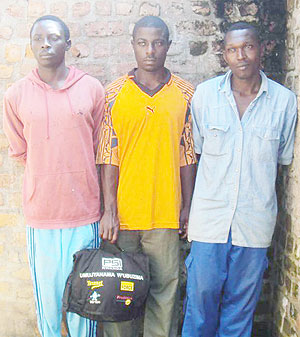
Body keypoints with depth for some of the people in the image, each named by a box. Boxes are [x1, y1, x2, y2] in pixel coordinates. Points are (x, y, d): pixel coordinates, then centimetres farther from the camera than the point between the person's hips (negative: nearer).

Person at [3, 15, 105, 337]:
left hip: (84, 211, 0)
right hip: (40, 213, 0)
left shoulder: (92, 89, 0)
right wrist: (48, 176, 6)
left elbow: (100, 150, 7)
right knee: (46, 294, 11)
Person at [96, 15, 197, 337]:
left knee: (164, 291, 9)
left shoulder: (185, 94, 3)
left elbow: (188, 155, 6)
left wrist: (187, 207, 4)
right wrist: (109, 210, -7)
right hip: (122, 212, 0)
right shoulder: (115, 93, 0)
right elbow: (108, 156, -2)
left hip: (165, 213, 1)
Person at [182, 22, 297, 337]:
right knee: (201, 297, 7)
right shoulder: (205, 94, -1)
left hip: (255, 221, 0)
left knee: (241, 303, 13)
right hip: (210, 217, 0)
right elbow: (194, 149, 9)